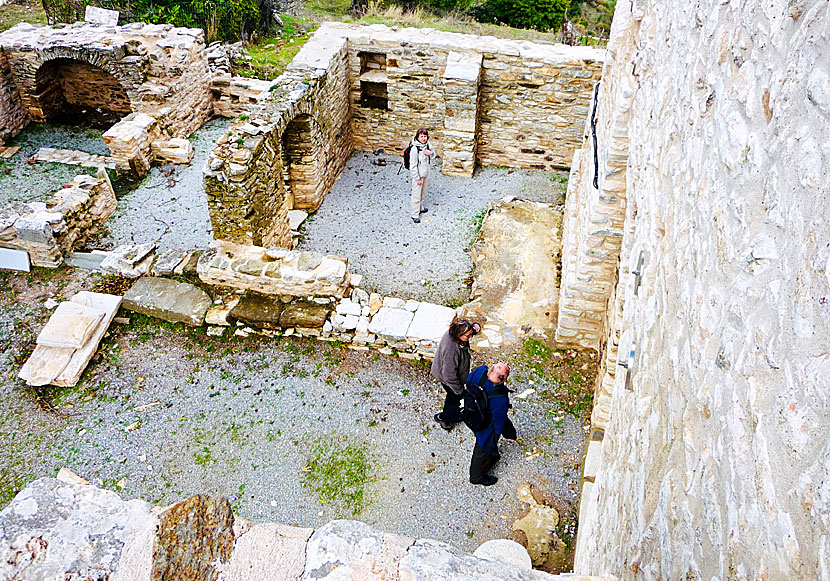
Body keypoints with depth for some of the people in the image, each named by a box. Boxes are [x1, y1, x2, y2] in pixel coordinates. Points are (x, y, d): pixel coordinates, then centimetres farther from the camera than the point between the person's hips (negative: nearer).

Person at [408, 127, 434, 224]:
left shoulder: (427, 144, -4)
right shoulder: (414, 148, -24)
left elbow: (433, 154, 14)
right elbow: (413, 165, -20)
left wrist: (430, 153, -11)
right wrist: (417, 178, -17)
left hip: (426, 173, 7)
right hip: (418, 174, -7)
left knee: (422, 192, 24)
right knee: (416, 195, 2)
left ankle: (420, 208, 44)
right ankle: (415, 214, 13)